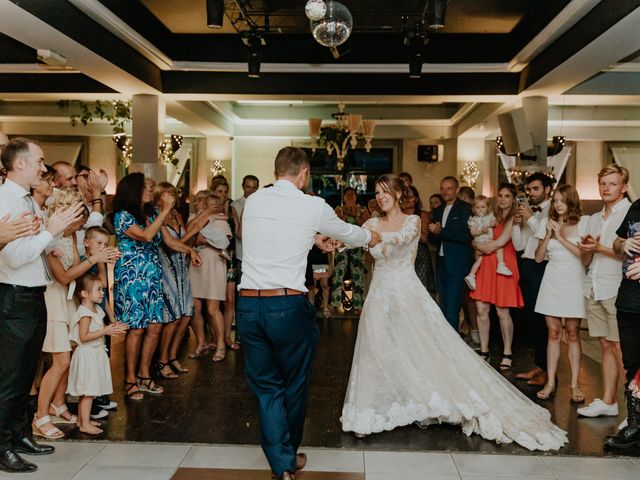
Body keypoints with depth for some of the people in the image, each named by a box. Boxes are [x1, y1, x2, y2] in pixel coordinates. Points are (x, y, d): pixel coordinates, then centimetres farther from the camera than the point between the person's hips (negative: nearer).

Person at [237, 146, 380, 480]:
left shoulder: (253, 201, 8)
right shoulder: (313, 206, -3)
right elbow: (347, 232, 16)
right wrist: (369, 237, 37)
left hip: (248, 304, 3)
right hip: (289, 306, -3)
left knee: (266, 387, 15)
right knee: (294, 385, 18)